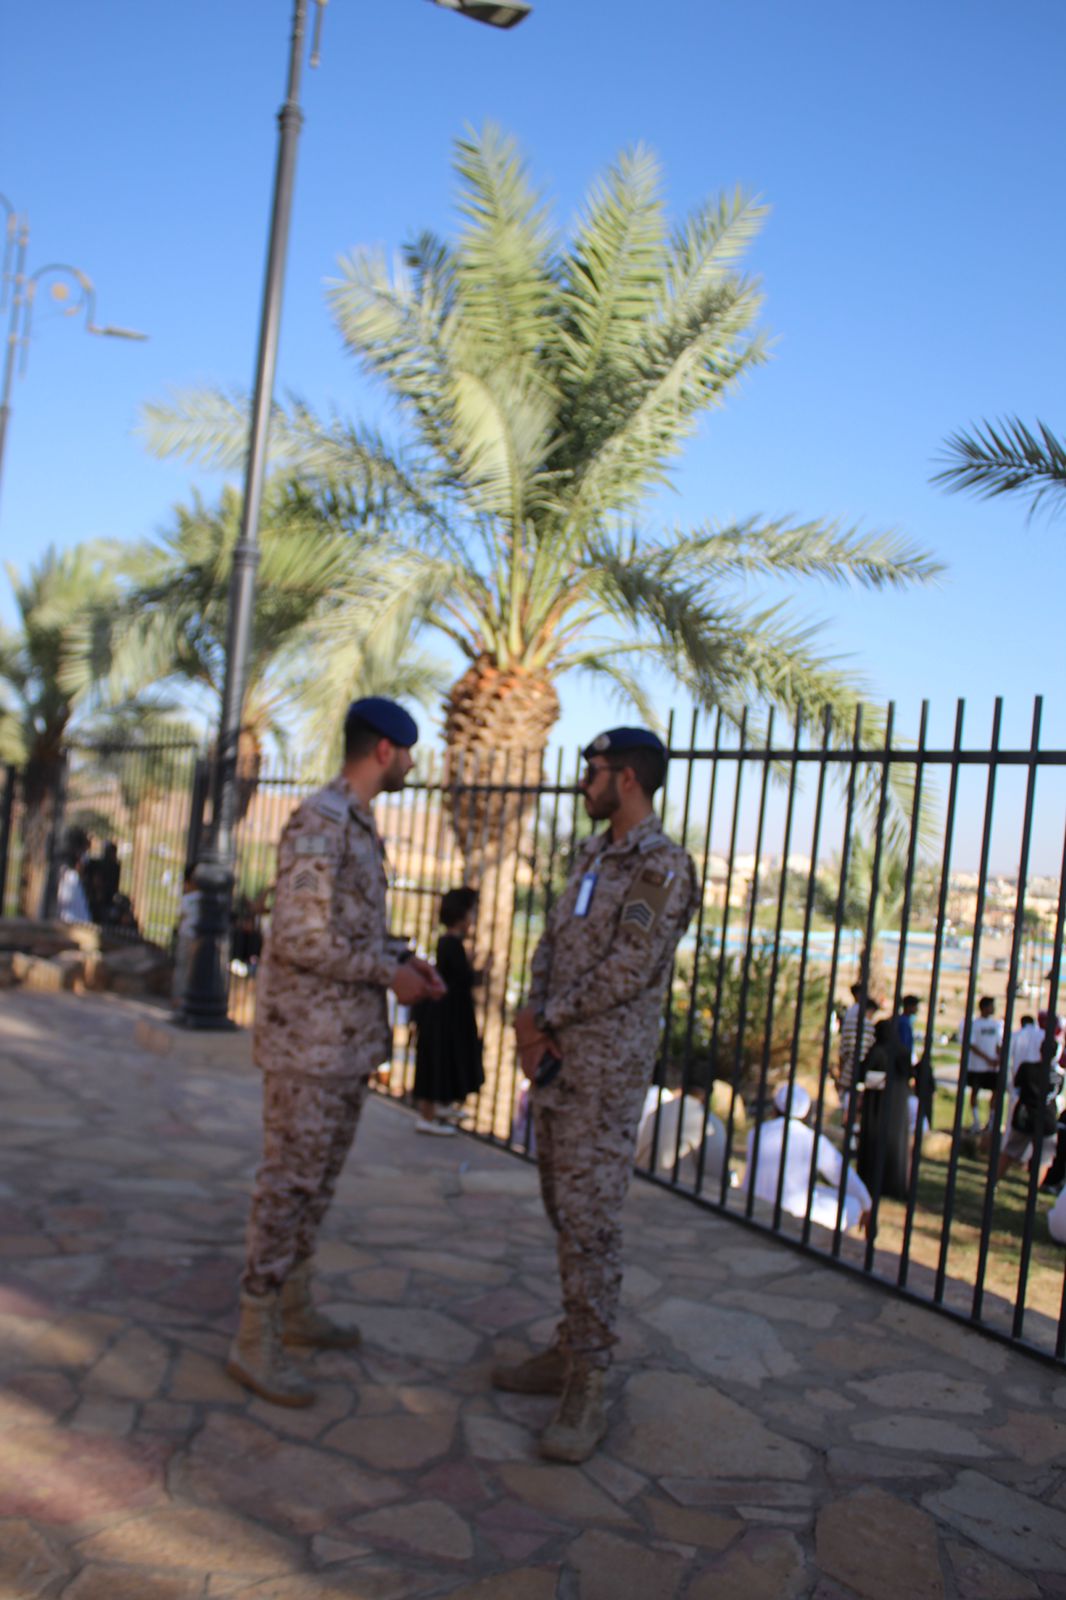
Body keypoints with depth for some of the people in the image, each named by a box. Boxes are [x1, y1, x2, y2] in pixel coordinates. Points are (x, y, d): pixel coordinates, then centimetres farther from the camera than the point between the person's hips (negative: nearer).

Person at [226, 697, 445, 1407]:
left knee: (319, 1180, 17)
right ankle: (255, 1340, 6)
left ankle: (295, 1308, 29)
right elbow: (303, 939, -22)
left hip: (349, 1039, 10)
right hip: (310, 1038, -10)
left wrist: (403, 959, 7)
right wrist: (389, 973, -14)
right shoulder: (320, 822, -17)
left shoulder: (359, 825, 15)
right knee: (290, 1182, -3)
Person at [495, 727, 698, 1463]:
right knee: (563, 1210, 14)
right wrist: (535, 1021, -3)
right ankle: (571, 1350, 25)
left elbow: (629, 970, -18)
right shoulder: (591, 856, 15)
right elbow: (553, 944, 13)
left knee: (590, 1217, -9)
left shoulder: (663, 866, -13)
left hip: (607, 1066, -9)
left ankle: (588, 1388, -2)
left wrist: (549, 1020, -10)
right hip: (558, 1058, 9)